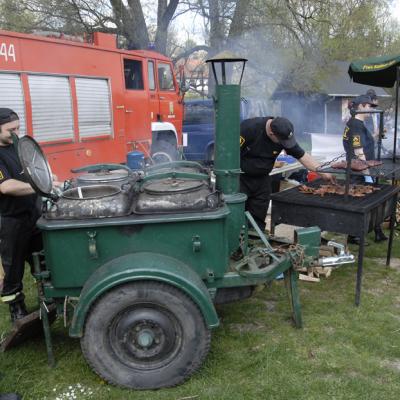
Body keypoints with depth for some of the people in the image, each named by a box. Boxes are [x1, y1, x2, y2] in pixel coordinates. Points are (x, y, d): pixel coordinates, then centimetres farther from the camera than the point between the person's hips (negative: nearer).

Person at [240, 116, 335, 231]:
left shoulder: (284, 135, -8)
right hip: (240, 177, -4)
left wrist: (323, 173, -8)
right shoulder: (249, 127, -23)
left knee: (258, 219, 5)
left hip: (261, 179, 4)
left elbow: (302, 156, -2)